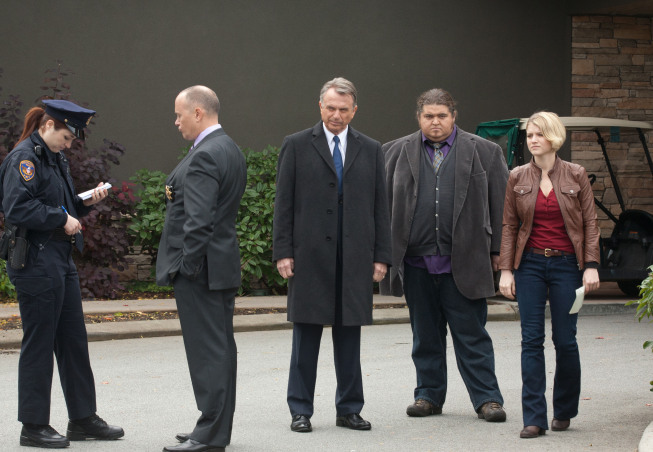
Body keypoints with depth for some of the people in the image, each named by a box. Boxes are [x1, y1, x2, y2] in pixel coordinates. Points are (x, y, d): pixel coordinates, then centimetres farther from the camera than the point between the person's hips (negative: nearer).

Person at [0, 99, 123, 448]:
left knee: (74, 340, 12)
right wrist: (62, 219, -17)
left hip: (61, 260, 10)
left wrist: (86, 202, 6)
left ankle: (83, 418, 21)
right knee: (39, 343, -2)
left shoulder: (55, 159, 17)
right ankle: (33, 426, 7)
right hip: (35, 263, -10)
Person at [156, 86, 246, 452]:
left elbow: (199, 219, -23)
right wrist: (177, 193, 10)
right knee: (221, 347, 13)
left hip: (201, 268, -10)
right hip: (225, 264, 11)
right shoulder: (231, 149, 15)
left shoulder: (204, 156, -18)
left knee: (206, 349, -7)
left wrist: (188, 266, -19)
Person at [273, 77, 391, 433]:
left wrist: (381, 256, 4)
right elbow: (283, 203, 1)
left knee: (350, 335, 6)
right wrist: (283, 252, -6)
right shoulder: (296, 146, 4)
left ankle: (349, 410, 14)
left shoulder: (370, 150, 11)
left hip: (355, 257, 2)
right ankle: (300, 411, 8)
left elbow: (380, 206, 10)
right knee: (306, 334, 1)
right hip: (310, 256, -2)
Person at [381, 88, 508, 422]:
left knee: (471, 333, 0)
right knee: (425, 334, 10)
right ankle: (429, 395, 21)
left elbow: (500, 203, 6)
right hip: (417, 261, 2)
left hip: (463, 260, -2)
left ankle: (487, 398, 5)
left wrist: (497, 249, 2)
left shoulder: (484, 152, 5)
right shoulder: (396, 153, 9)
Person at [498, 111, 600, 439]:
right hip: (530, 264, 1)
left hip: (566, 264, -1)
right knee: (531, 340, -4)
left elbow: (590, 223, 1)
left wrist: (591, 266, -7)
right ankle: (534, 418, -3)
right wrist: (505, 270, 1)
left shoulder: (575, 175, -1)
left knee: (565, 340, 1)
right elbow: (509, 226, 7)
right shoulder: (517, 178, 4)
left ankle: (564, 411, 21)